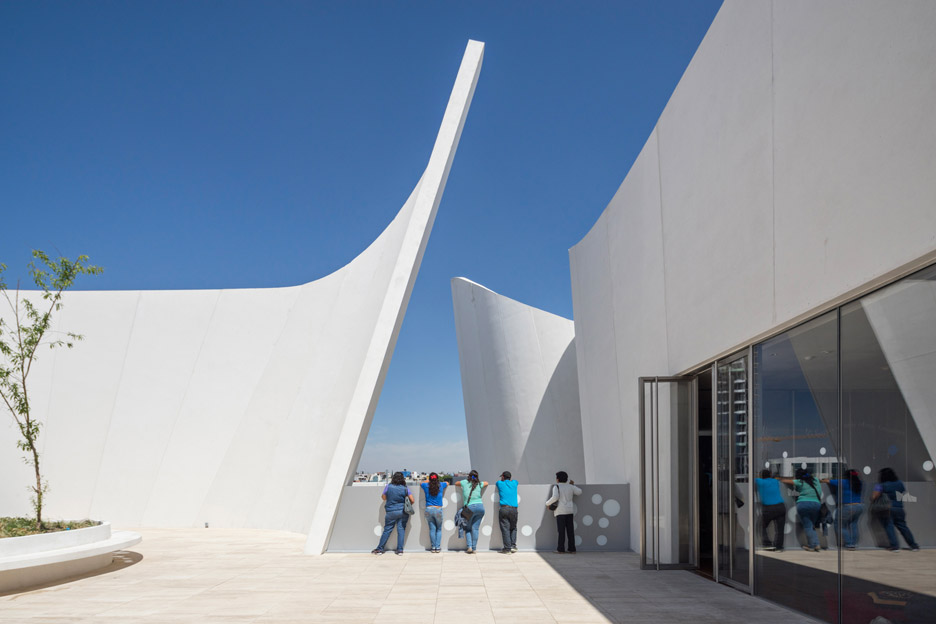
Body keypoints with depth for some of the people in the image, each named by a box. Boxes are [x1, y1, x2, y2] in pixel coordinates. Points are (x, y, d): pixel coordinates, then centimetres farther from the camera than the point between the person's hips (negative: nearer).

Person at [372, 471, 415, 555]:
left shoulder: (388, 487, -3)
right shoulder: (405, 488, -1)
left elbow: (384, 498, 10)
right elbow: (412, 500, -1)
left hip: (391, 512, 0)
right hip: (403, 512, 1)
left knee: (387, 530, 7)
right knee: (401, 530, 5)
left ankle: (380, 549, 11)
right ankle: (400, 550, 2)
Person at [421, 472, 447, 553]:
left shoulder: (426, 486, 2)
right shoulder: (441, 485, 1)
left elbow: (421, 483, 27)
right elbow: (447, 483, 25)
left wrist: (428, 481, 42)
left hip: (429, 509, 1)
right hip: (438, 509, -1)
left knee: (432, 529, 4)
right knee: (439, 529, 8)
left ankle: (433, 547, 5)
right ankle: (438, 547, 2)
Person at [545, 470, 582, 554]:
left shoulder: (556, 487, -7)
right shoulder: (570, 487, 8)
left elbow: (555, 497, -20)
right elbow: (579, 491, 17)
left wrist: (548, 503, -6)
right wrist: (573, 484, 29)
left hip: (560, 511, -4)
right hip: (569, 510, 4)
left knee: (561, 530, -3)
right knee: (570, 530, 7)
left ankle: (561, 549, -4)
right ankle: (572, 548, 8)